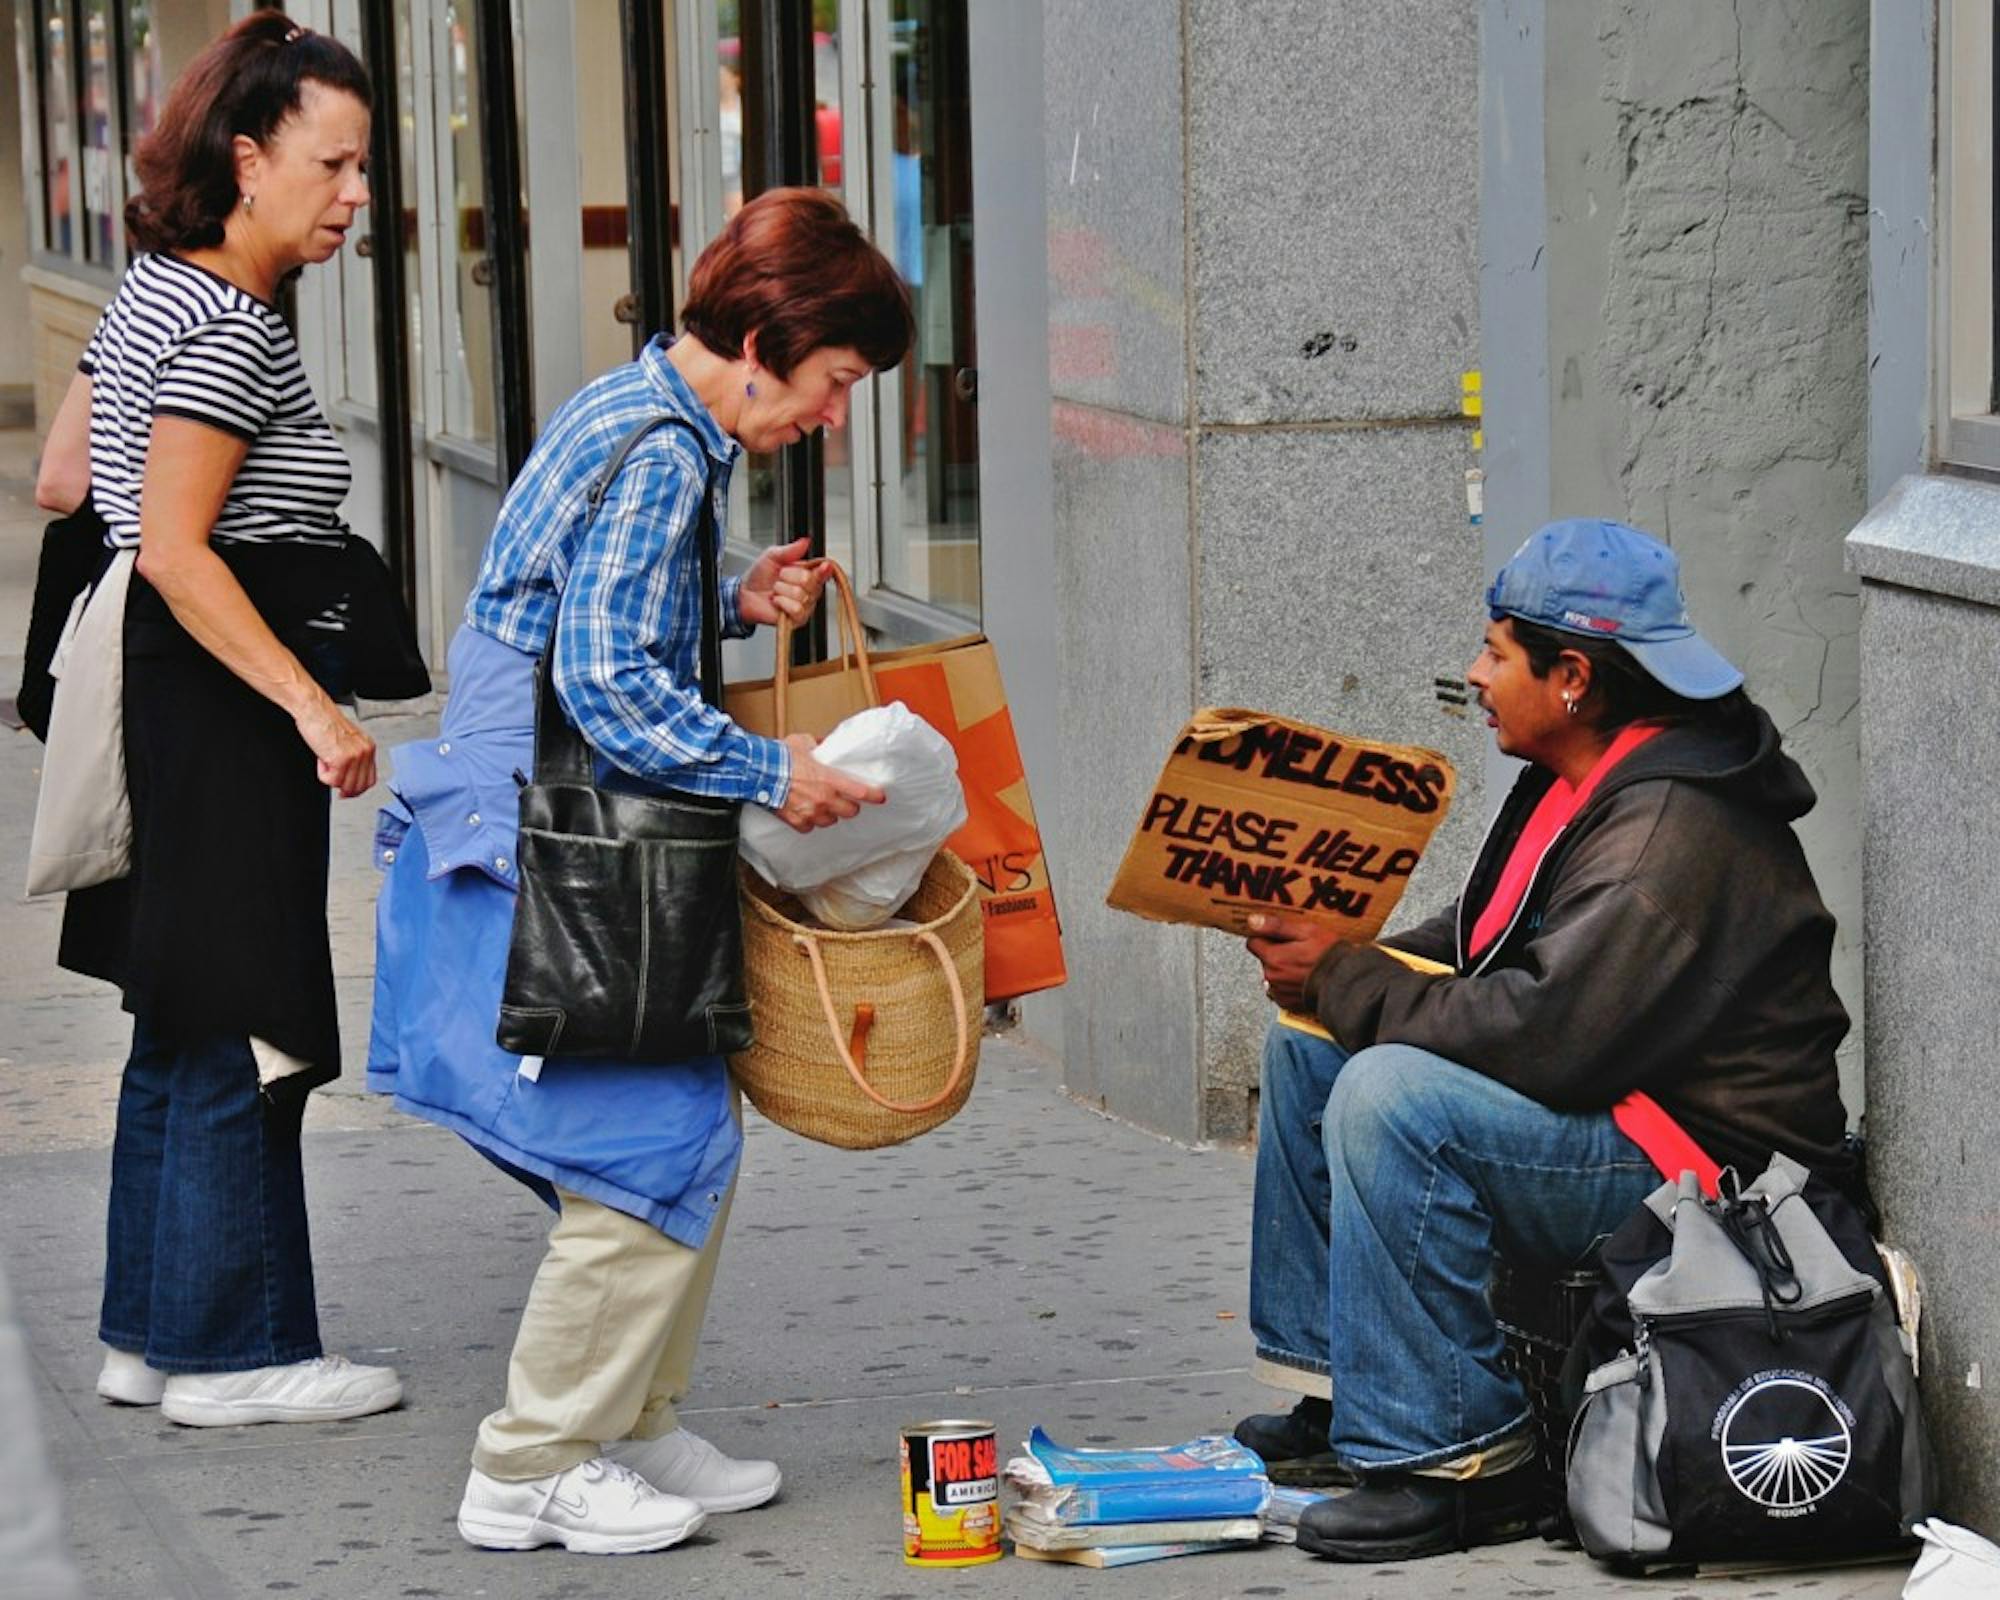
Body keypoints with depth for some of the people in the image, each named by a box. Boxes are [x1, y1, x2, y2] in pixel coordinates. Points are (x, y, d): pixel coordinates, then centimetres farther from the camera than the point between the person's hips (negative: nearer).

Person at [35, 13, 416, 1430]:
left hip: (168, 709, 10)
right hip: (223, 720, -10)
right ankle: (233, 1353, 2)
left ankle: (153, 1334, 22)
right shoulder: (232, 330, -17)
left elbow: (62, 483, 21)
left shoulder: (153, 294, 13)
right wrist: (314, 706, -26)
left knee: (183, 1037, 15)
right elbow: (177, 551, -23)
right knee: (240, 1041, -4)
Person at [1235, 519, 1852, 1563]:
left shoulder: (1666, 831, -24)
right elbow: (1487, 943, 18)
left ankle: (1454, 1464, -24)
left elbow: (1546, 1033, -30)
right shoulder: (1581, 781, 9)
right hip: (1602, 1104, 11)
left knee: (1390, 1098, -30)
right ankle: (1336, 1390, 15)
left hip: (1697, 1159, -11)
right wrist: (1339, 968, 0)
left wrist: (1344, 982, -20)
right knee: (1309, 1042, 13)